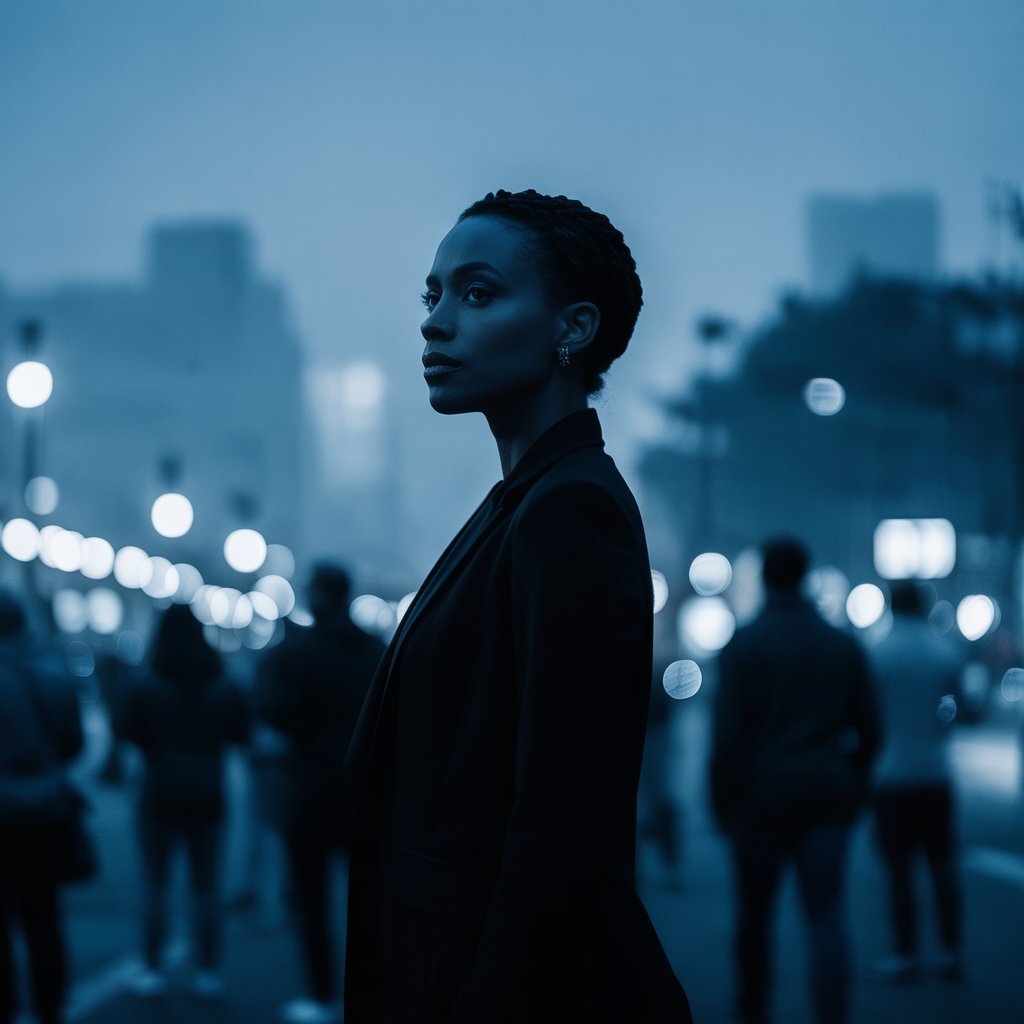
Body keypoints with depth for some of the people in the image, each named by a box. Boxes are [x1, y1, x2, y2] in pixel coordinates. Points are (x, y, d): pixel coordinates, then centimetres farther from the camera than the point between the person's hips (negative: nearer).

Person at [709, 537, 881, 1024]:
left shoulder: (742, 645, -6)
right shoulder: (845, 644, 6)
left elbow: (728, 733, -11)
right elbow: (868, 730, 8)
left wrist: (720, 801, -1)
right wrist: (854, 788, 20)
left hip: (762, 793, -2)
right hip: (828, 793, 2)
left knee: (754, 911, 15)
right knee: (826, 916, -3)